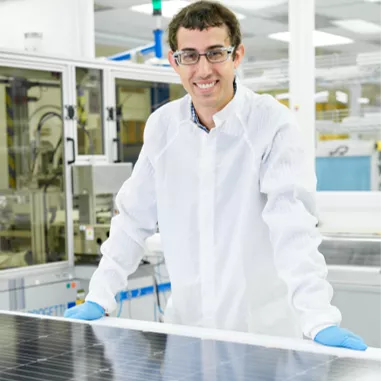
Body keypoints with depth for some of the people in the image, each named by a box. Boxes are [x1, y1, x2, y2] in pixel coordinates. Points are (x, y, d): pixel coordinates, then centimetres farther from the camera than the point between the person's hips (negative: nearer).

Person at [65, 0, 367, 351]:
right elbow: (134, 220, 7)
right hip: (186, 323, 4)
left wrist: (321, 322, -30)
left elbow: (293, 226, -20)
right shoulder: (161, 126, 0)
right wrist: (99, 300, 1)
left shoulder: (273, 123, -13)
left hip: (264, 329, -3)